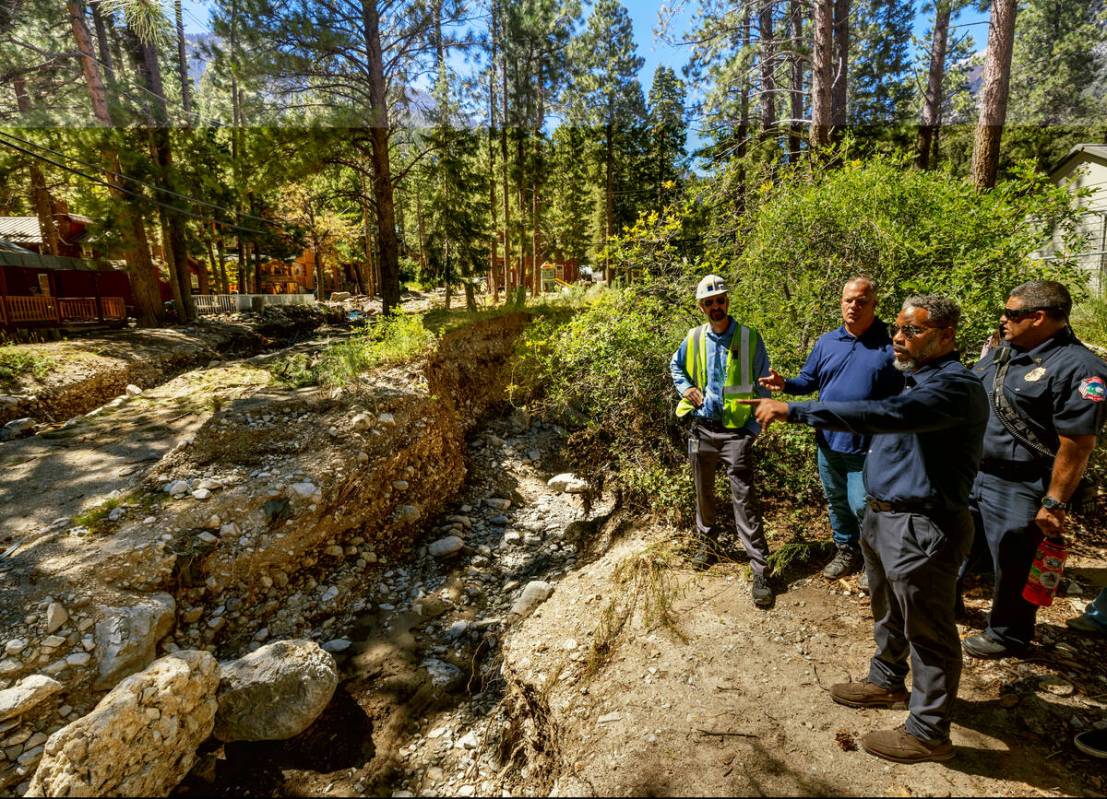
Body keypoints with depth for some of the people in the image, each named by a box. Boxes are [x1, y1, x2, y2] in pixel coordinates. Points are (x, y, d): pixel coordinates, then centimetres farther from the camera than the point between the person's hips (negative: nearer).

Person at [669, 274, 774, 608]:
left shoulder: (749, 338, -6)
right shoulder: (694, 338, 2)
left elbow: (763, 384, -1)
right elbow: (676, 366, 22)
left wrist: (755, 426, -7)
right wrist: (685, 388, 2)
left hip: (736, 430, -3)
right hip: (702, 428, 4)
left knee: (743, 499, -6)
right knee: (704, 491, 18)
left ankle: (760, 572, 2)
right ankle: (706, 540, 41)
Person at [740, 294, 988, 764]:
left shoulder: (955, 386, -22)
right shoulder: (914, 378, 11)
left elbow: (885, 414, -38)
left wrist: (794, 411, -40)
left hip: (921, 528, -10)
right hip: (883, 515, 10)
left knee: (927, 631, 7)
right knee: (887, 613, 25)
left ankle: (928, 733, 25)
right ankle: (887, 682, 46)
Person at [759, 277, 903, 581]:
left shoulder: (889, 345, -9)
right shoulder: (826, 342, 5)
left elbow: (903, 396, -9)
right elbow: (809, 380, 8)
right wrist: (784, 384, -13)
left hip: (867, 446, -5)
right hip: (828, 442, 5)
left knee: (861, 505, -2)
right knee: (836, 502, 19)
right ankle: (847, 552, 40)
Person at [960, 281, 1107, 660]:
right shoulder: (1001, 353, 6)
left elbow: (1077, 446, -18)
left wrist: (1055, 505, -17)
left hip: (1018, 491, -7)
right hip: (971, 476, 7)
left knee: (1013, 568, 10)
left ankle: (1007, 636, 31)